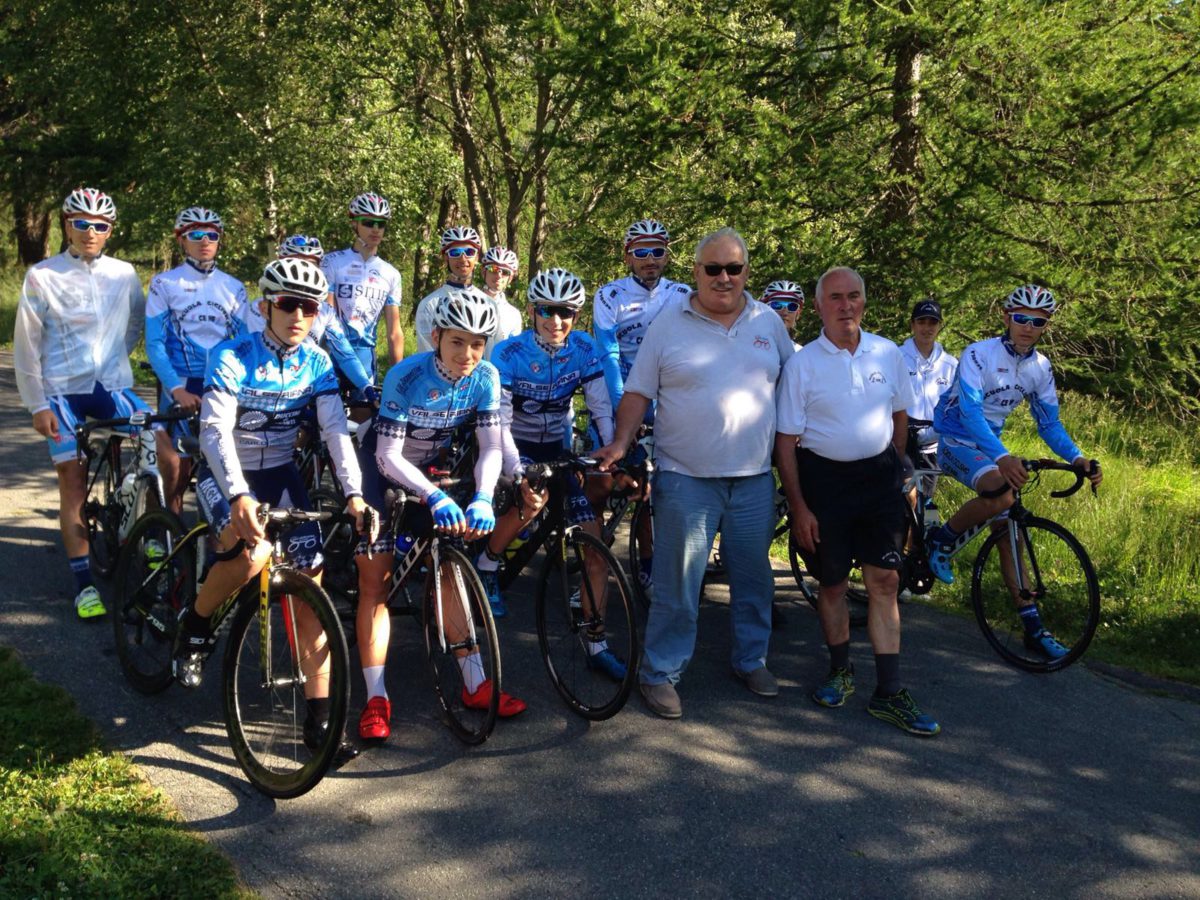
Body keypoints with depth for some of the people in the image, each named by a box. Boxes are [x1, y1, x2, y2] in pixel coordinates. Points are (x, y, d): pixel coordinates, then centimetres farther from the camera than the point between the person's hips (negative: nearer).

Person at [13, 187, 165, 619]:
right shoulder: (42, 276, -3)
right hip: (63, 393, -1)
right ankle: (84, 584, 4)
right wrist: (37, 405, -5)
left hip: (113, 387, 2)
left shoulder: (124, 275, 3)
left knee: (163, 444, -20)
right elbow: (26, 345, -2)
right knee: (73, 485, -2)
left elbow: (135, 324, 21)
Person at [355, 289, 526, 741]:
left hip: (430, 472, 4)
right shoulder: (407, 377, -28)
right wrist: (435, 497, -44)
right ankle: (376, 699, -6)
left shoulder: (485, 378, -16)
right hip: (382, 470, -4)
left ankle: (475, 684, 11)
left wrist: (483, 498, -36)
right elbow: (388, 455, -30)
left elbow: (491, 446, -17)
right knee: (375, 581, -9)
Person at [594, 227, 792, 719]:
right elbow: (638, 393, 1)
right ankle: (660, 673, 13)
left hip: (754, 479, 3)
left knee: (754, 579, 14)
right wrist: (621, 442, -11)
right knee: (676, 585, 1)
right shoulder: (668, 323, -1)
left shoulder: (769, 323, 7)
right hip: (686, 479, -3)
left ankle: (751, 659, 31)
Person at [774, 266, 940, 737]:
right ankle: (841, 671, 28)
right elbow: (786, 441, -7)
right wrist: (798, 506, -10)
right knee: (833, 582, 7)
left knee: (884, 580, 0)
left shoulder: (888, 353, 2)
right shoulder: (801, 364, -7)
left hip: (879, 476, 2)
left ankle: (889, 693, 5)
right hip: (823, 477, -2)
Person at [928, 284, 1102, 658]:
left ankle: (1033, 626, 6)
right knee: (1001, 493, -34)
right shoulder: (978, 355, -19)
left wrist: (1077, 458, -11)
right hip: (954, 440, -6)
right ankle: (942, 539, -9)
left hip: (989, 445, 6)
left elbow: (1049, 421, 6)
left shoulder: (1040, 367, 1)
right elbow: (969, 412, -30)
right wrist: (1003, 457, -43)